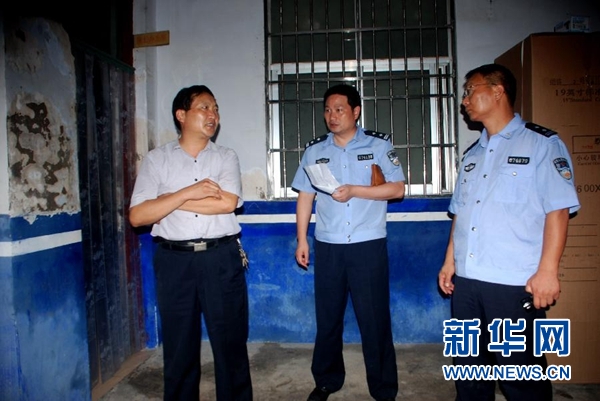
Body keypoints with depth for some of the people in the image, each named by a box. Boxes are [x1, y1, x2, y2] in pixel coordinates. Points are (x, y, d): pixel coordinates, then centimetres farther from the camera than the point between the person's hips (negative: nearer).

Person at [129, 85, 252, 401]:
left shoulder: (226, 157, 6)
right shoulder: (156, 159, 5)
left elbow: (227, 203, -12)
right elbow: (137, 216, -4)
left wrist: (167, 201, -8)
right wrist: (187, 193, -13)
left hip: (222, 258, 0)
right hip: (174, 260, 0)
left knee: (230, 342, 9)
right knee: (179, 346, 13)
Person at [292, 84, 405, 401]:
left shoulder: (378, 145, 1)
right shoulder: (314, 150, 9)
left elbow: (397, 188, -4)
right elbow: (305, 197, 9)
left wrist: (354, 191, -15)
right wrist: (302, 240, 4)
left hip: (369, 245, -3)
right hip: (327, 246, 3)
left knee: (375, 319, 3)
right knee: (327, 318, 13)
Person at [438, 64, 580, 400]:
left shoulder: (542, 143, -3)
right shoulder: (472, 154, 16)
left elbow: (558, 210, -9)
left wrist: (548, 270, -15)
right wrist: (450, 260, 13)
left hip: (516, 285, -6)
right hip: (466, 281, 6)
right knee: (469, 368, 16)